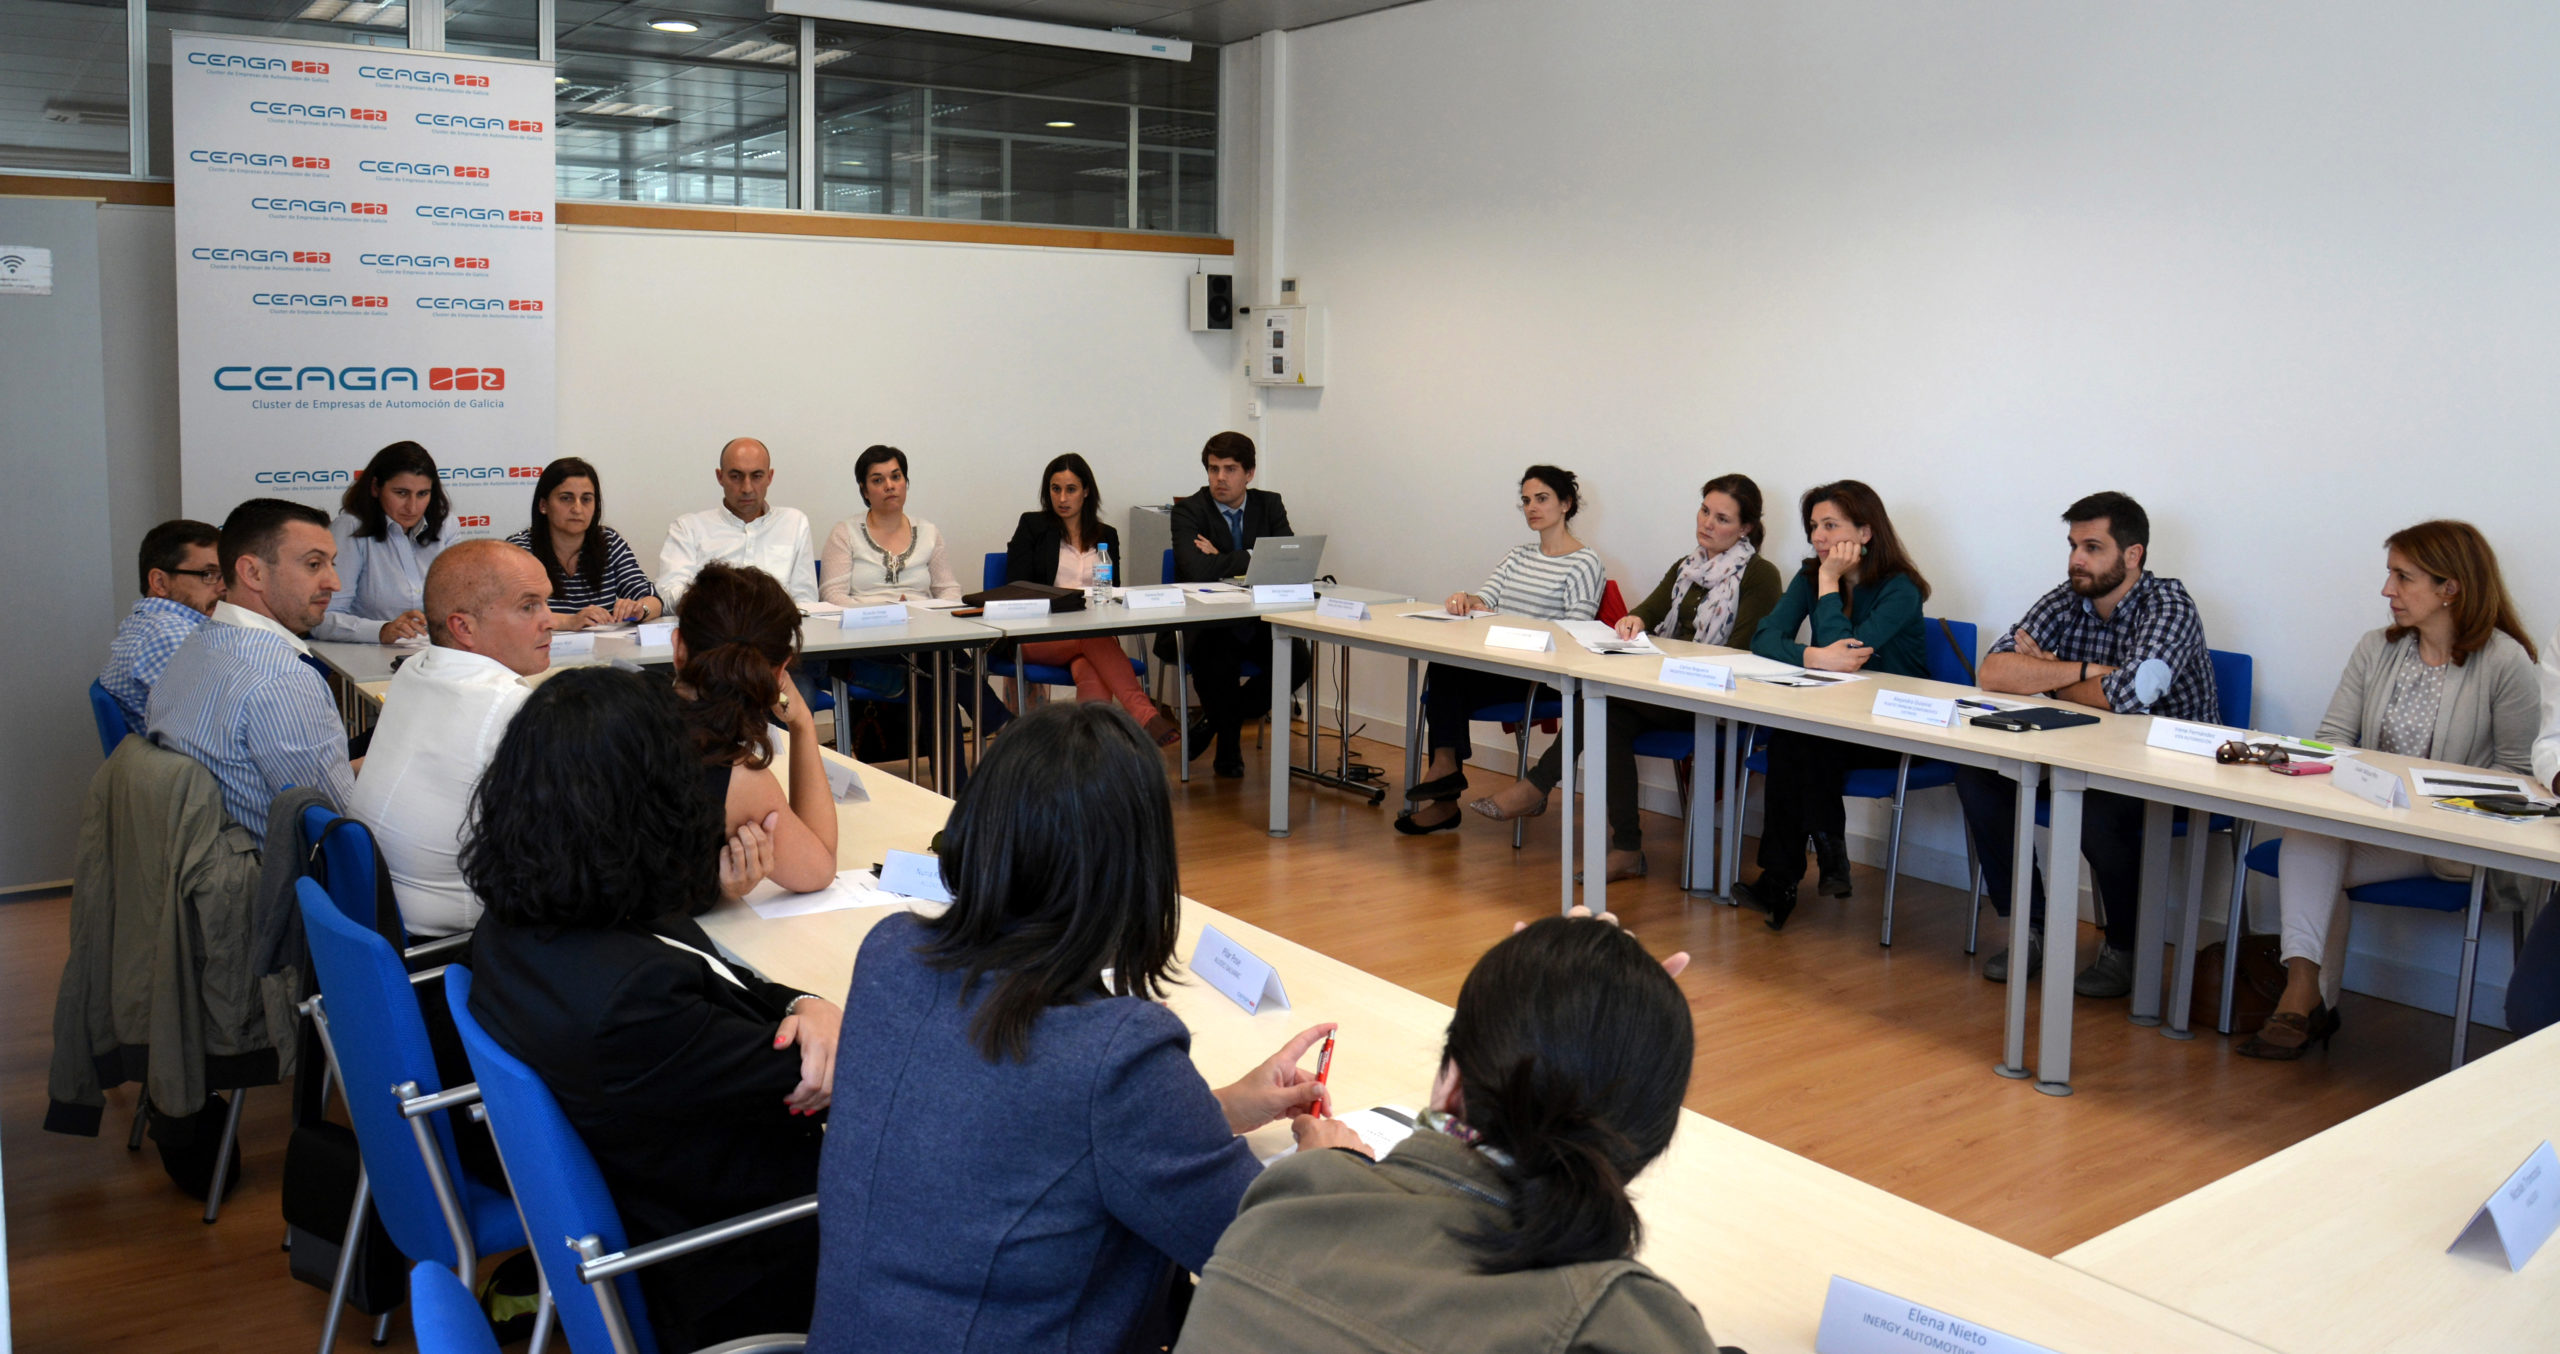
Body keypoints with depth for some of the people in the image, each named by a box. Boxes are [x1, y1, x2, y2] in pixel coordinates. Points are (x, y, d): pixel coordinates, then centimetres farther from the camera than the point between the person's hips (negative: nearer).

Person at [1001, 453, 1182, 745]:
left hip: (1093, 633, 3)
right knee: (1093, 639, -39)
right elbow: (1016, 587, 6)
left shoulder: (1106, 536, 22)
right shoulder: (1032, 526, 14)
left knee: (1095, 679, -37)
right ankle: (1145, 716, -54)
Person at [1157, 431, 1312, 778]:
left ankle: (1216, 718, 0)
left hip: (1256, 622, 4)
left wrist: (1223, 561, -12)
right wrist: (1254, 558, -13)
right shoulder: (1188, 511, -5)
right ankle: (1229, 746, -10)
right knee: (1218, 652, -37)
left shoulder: (1269, 505, 7)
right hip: (1203, 623, -4)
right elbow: (1198, 570, -22)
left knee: (1300, 659, -22)